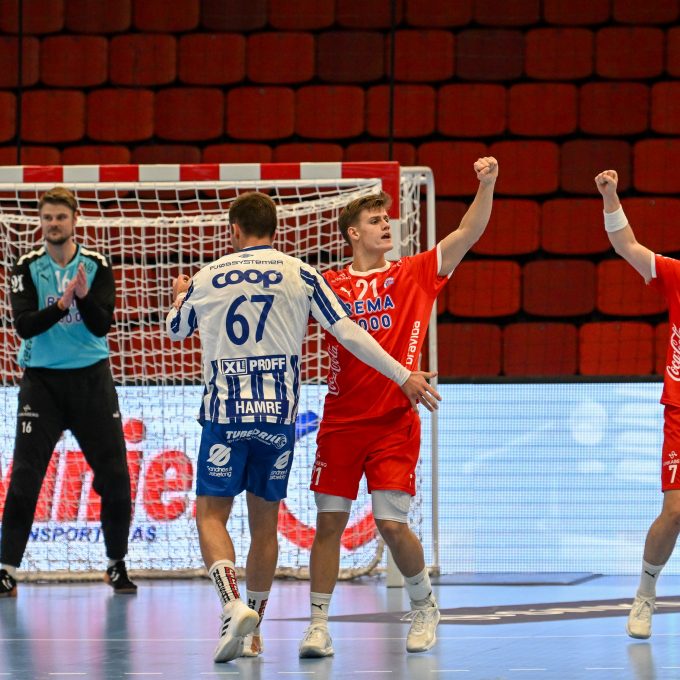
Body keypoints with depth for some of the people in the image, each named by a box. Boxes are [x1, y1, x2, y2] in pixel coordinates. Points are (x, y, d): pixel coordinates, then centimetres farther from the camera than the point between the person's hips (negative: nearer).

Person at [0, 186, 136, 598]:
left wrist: (84, 297, -29)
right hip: (41, 379, -1)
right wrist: (61, 304, -27)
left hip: (92, 379, 1)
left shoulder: (97, 266, -1)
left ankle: (117, 565, 17)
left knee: (115, 476, 1)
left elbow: (102, 326, -10)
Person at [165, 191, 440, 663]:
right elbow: (349, 333, 0)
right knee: (265, 521, 12)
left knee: (211, 515, 1)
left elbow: (175, 329, 23)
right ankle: (253, 631, 16)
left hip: (225, 413, -2)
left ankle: (234, 605, -23)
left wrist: (181, 296, 46)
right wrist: (403, 376, 6)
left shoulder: (208, 278, 5)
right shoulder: (301, 275, 3)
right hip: (279, 414, 2)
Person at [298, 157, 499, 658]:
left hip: (395, 423, -1)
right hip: (341, 422, 1)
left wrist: (487, 184, -16)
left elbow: (469, 234, -2)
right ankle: (319, 625, 6)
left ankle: (424, 604, 18)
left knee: (392, 523, -7)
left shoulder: (415, 274, 5)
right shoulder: (329, 285, 6)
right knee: (330, 521, -1)